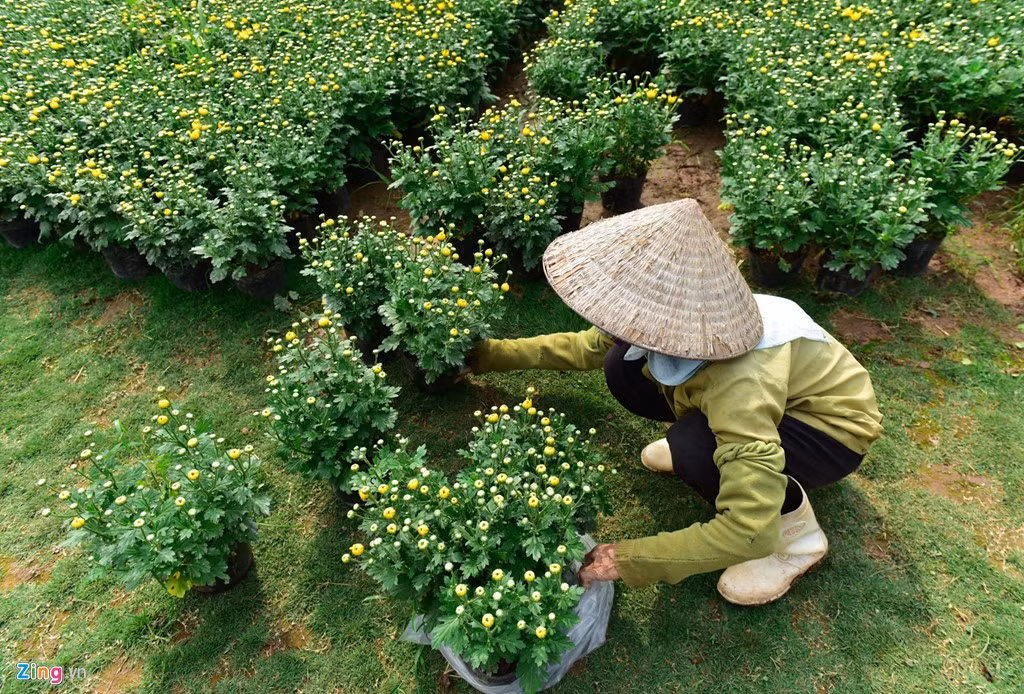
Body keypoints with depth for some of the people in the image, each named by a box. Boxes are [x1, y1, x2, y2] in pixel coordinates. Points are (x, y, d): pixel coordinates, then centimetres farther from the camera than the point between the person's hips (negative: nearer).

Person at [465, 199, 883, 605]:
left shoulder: (741, 384, -42)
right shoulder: (673, 315, -21)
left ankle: (796, 531, -7)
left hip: (835, 426, -5)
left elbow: (748, 530, -41)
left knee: (693, 447, -35)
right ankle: (692, 442, 12)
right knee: (624, 368, -15)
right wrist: (489, 354, -6)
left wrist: (626, 560, -34)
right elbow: (586, 346, -4)